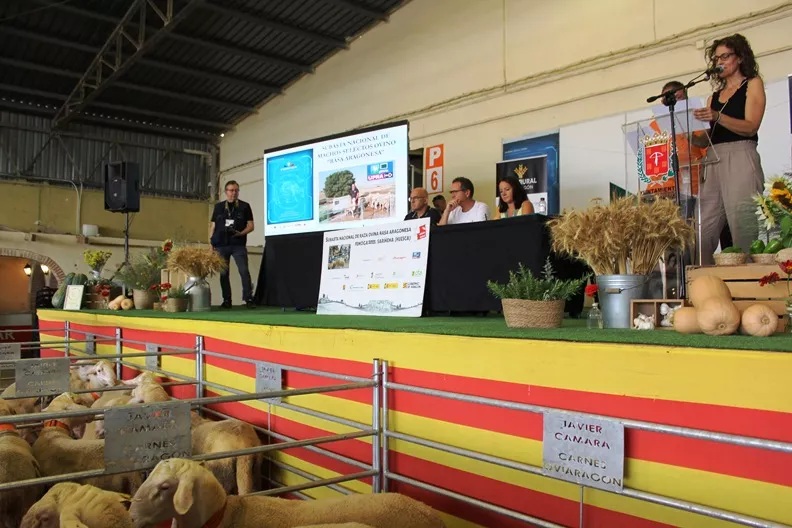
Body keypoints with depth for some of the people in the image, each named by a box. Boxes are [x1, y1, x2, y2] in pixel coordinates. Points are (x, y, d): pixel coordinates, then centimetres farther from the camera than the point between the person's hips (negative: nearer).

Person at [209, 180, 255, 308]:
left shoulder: (244, 206, 7)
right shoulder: (218, 206, 13)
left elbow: (250, 226, 3)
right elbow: (213, 225, 13)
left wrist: (240, 233, -15)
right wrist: (210, 243, 3)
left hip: (238, 245, -2)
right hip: (221, 245, 3)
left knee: (244, 271, -11)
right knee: (223, 273, 4)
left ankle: (248, 299, -11)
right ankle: (226, 300, 11)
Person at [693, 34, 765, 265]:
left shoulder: (753, 84, 11)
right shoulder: (714, 96, 25)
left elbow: (750, 127, -5)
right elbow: (707, 135, 16)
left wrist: (717, 117, -20)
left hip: (740, 158, -4)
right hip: (713, 162, 4)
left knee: (743, 228, -13)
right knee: (703, 231, -8)